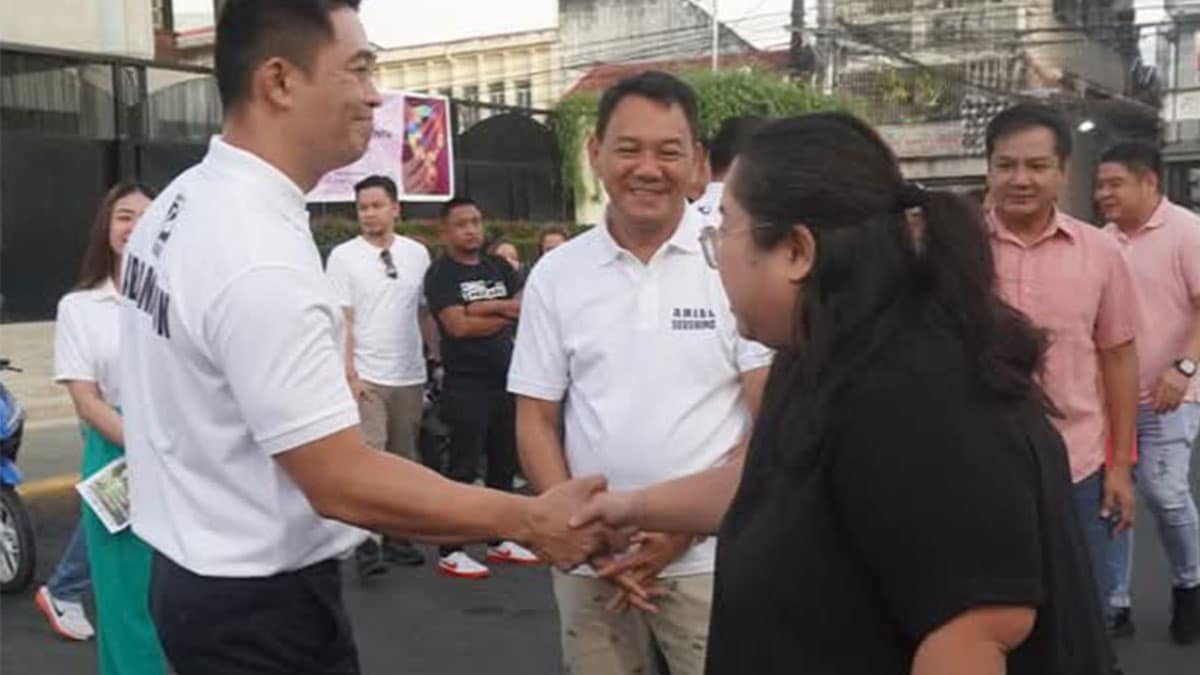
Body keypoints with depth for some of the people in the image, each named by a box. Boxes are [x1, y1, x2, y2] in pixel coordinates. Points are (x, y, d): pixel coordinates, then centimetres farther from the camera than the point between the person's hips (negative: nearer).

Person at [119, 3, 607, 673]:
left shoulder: (183, 202, 2)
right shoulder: (261, 259, -28)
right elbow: (345, 485, -28)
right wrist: (529, 519, -21)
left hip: (199, 572, 9)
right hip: (263, 603, -9)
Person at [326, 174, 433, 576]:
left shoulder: (417, 254, 7)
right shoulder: (343, 256, -3)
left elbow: (427, 313, 11)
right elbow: (341, 320, -5)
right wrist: (349, 373, -11)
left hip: (410, 377, 4)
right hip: (366, 377, -4)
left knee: (403, 460, 10)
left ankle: (396, 538, 21)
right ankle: (366, 544, -5)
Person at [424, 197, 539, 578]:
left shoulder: (499, 268, 13)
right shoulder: (440, 274, -5)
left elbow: (526, 305, -2)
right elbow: (458, 325, -17)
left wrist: (483, 307, -15)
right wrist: (504, 313, -7)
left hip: (506, 381, 6)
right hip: (466, 386, -6)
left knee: (504, 464, 13)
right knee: (463, 469, -4)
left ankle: (499, 540, 25)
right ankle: (450, 552, 3)